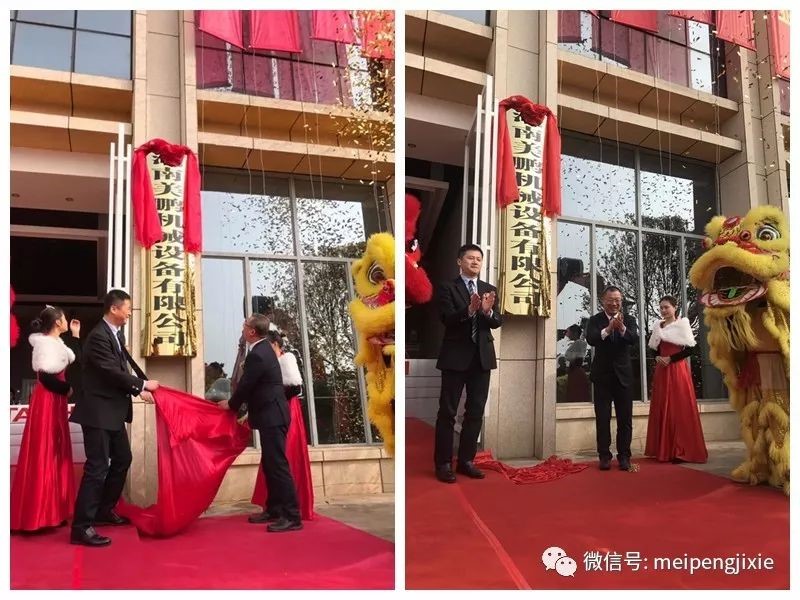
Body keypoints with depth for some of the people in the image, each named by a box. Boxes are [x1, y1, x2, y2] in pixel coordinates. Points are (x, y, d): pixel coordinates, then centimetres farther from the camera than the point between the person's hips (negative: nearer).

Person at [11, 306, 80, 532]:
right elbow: (46, 376, -25)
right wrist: (67, 389, -11)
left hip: (55, 402, 10)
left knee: (55, 453, 14)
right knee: (44, 455, -4)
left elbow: (75, 361, 19)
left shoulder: (56, 342, 12)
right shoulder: (46, 343, -16)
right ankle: (39, 513, 3)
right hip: (47, 403, -10)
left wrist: (76, 335, 16)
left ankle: (52, 508, 23)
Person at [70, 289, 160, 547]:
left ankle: (104, 511, 31)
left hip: (113, 411, 10)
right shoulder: (98, 336, -19)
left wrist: (138, 390, 3)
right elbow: (113, 372, -22)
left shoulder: (116, 335, 11)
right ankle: (82, 526, -2)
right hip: (98, 411, -10)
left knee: (122, 459, 18)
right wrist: (143, 384, -12)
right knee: (97, 467, -8)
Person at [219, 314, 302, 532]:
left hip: (271, 417, -11)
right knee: (270, 464, 15)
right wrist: (250, 412, 22)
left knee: (278, 465, -9)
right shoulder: (263, 349, 14)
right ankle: (276, 510, 23)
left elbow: (245, 385, -12)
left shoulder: (257, 355, -18)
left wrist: (231, 404, 7)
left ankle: (292, 517, -7)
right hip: (271, 414, 11)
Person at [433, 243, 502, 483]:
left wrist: (487, 311, -22)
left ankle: (466, 460, 20)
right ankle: (443, 463, 7)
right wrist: (469, 310, -32)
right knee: (448, 412, 0)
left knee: (475, 412, 9)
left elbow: (497, 322, 0)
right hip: (456, 356, -5)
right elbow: (447, 319, -15)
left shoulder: (489, 290, 10)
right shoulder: (448, 288, -2)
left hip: (482, 357, 5)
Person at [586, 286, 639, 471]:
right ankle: (604, 456, 12)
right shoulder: (595, 320, -1)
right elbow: (590, 339, -19)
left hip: (623, 375, 1)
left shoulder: (629, 320, 2)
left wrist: (622, 328, -34)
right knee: (602, 418, 5)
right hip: (602, 375, -1)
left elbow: (635, 340, -15)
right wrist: (608, 329, -36)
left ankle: (624, 456, 14)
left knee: (625, 418, 5)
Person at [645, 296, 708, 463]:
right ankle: (664, 450, 12)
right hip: (661, 371, 6)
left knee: (680, 409, -5)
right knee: (662, 409, 6)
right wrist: (657, 358, -3)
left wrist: (671, 359, -14)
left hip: (677, 370, -6)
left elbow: (690, 348, -10)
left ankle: (681, 451, -1)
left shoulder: (682, 323, -4)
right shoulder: (657, 326, 12)